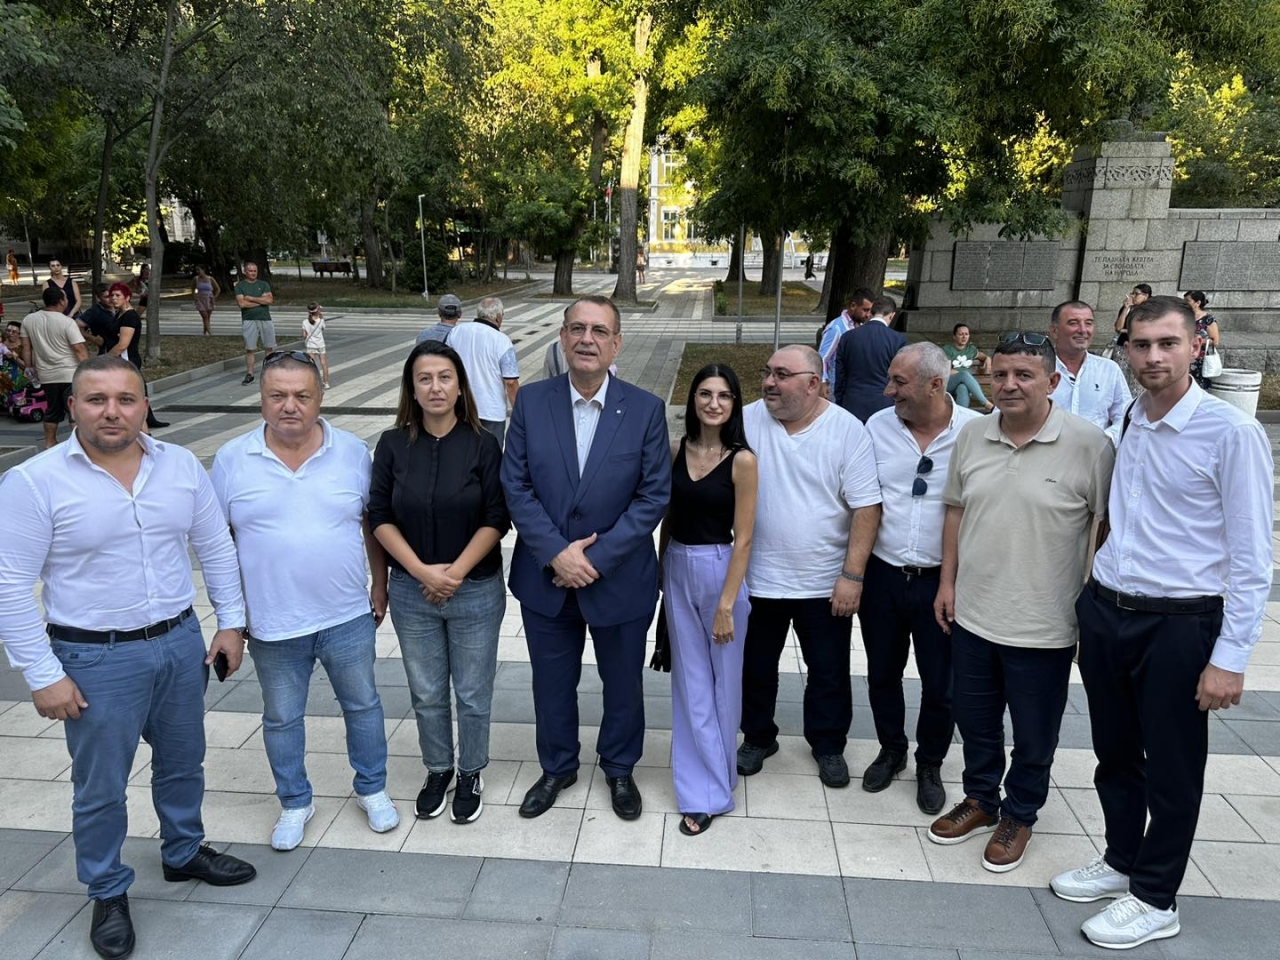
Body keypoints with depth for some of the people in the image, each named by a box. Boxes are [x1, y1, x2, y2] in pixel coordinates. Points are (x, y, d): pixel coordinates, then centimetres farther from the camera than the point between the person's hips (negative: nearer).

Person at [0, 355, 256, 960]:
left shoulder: (181, 465, -2)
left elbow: (216, 548, 6)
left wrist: (230, 622, 5)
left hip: (181, 643, 4)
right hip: (96, 660, -4)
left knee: (182, 763, 21)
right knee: (100, 787, 11)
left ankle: (183, 854, 45)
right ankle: (107, 895, 34)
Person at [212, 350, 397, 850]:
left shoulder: (352, 451, -4)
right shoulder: (232, 459, -5)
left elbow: (373, 523, 5)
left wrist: (380, 585, 5)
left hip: (348, 617, 0)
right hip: (273, 624, 0)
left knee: (362, 705, 16)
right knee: (282, 718, 16)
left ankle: (372, 789, 37)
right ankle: (294, 803, 38)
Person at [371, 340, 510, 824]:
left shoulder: (482, 444, -9)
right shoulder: (392, 445, -4)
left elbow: (496, 518, -9)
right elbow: (380, 516, -3)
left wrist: (455, 572, -16)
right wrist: (421, 571, -14)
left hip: (475, 591, -2)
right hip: (412, 591, 2)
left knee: (473, 694, 12)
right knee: (426, 694, 16)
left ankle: (470, 775, 33)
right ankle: (437, 771, 38)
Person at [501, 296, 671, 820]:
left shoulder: (646, 409, -10)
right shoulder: (531, 401, -6)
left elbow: (654, 496, -11)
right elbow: (515, 486, -6)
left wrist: (597, 559, -17)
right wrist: (556, 554, -16)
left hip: (619, 578, -1)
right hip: (545, 576, 1)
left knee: (622, 683, 17)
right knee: (552, 682, 18)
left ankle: (619, 768, 43)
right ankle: (557, 767, 43)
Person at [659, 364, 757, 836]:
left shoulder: (742, 460, -11)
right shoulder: (679, 450, 2)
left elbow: (743, 539, -12)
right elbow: (669, 514, 9)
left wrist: (726, 605, -14)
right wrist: (663, 572, 10)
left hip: (719, 570, -4)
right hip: (677, 570, 4)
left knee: (722, 681, 10)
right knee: (690, 682, 10)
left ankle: (713, 780, 28)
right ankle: (705, 790, 22)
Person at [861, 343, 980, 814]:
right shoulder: (878, 426, -2)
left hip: (941, 579, -2)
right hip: (882, 574, 3)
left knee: (940, 684, 10)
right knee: (882, 674, 17)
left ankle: (930, 765, 34)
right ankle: (891, 750, 40)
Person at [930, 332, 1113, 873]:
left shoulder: (1089, 445, -14)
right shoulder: (971, 436, 1)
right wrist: (948, 582, 7)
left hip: (1044, 625, -4)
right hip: (972, 614, 5)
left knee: (1034, 734, 14)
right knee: (974, 719, 21)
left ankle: (1019, 816, 37)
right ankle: (980, 800, 43)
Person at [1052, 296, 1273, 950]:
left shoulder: (1231, 433, -13)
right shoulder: (1123, 427, 4)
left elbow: (1251, 556, -13)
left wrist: (1229, 657, -15)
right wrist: (1095, 600, 11)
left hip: (1178, 624, -5)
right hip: (1104, 611, 6)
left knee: (1171, 770, 10)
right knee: (1115, 753, 19)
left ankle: (1154, 900, 28)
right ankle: (1121, 861, 40)